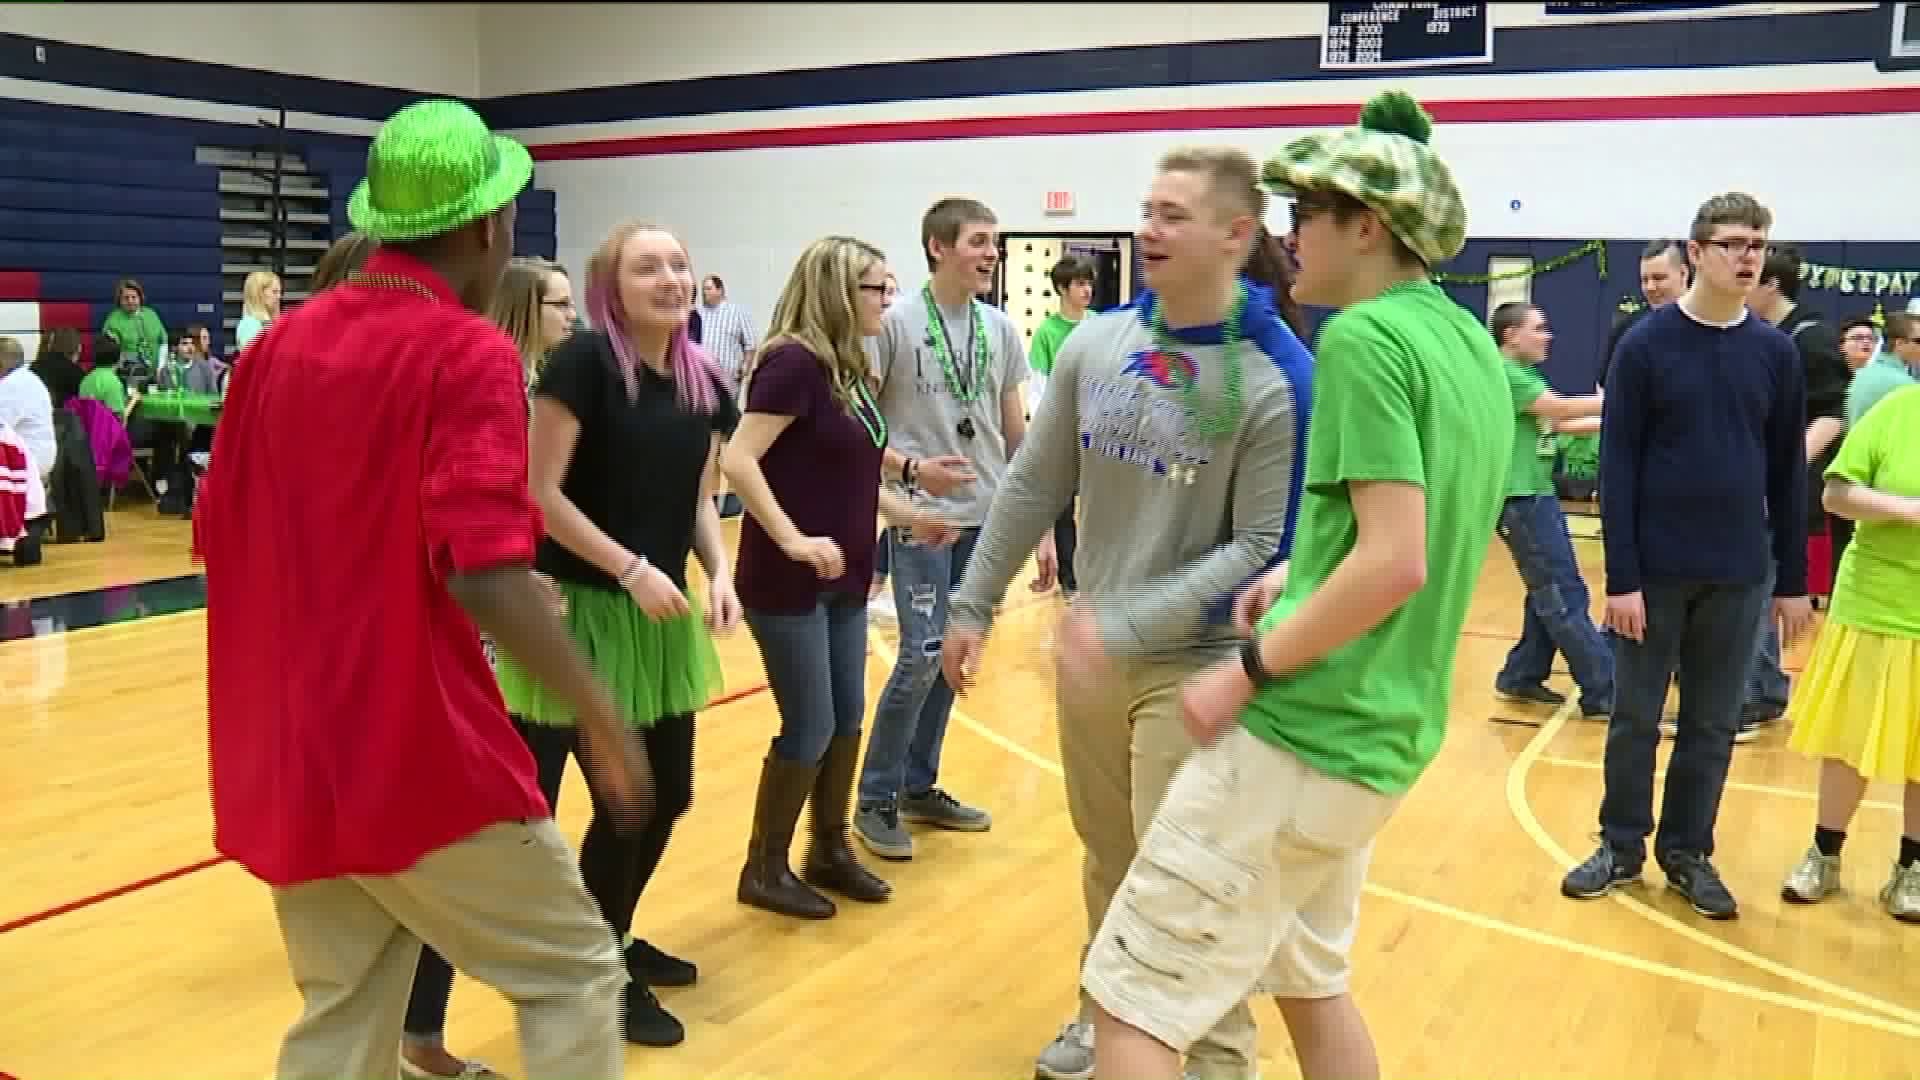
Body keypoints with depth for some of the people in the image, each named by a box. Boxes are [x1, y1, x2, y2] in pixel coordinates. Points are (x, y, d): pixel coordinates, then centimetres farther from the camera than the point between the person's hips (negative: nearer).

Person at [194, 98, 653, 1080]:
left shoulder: (278, 344, 8)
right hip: (420, 751, -7)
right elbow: (484, 570, -24)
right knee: (574, 975, 9)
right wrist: (600, 713, -16)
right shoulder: (468, 351, -13)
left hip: (289, 756, 7)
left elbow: (218, 539, 13)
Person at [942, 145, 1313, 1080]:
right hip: (1087, 654, 5)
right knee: (1107, 862, 20)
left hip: (1195, 667, -5)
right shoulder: (1096, 342, -2)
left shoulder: (1276, 379, -17)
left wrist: (1128, 624, -24)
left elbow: (1265, 547, -18)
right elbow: (1034, 485, 6)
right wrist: (974, 604, 8)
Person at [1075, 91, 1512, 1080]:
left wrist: (1248, 671, -16)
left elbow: (1396, 563, -24)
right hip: (1376, 740, 10)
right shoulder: (1470, 344, 11)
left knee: (1132, 1000, -1)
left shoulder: (1363, 337, -16)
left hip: (1302, 739, -10)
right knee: (1308, 979, 26)